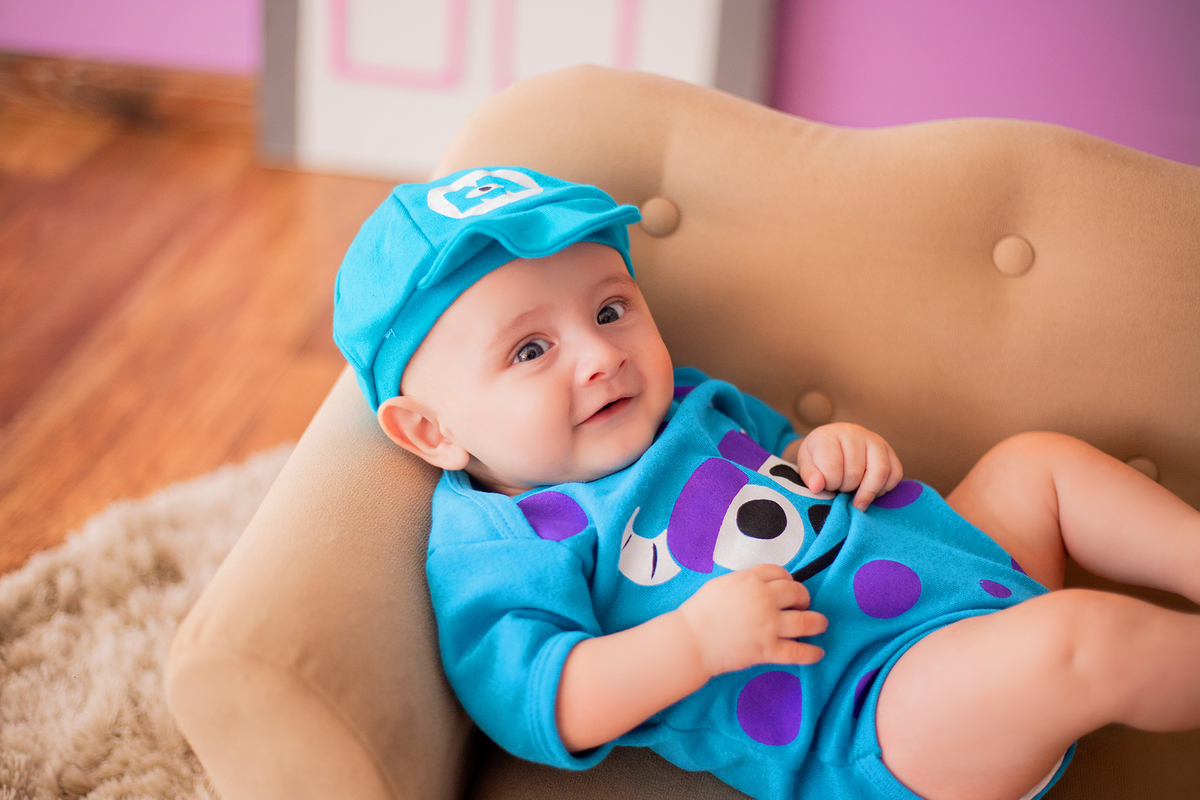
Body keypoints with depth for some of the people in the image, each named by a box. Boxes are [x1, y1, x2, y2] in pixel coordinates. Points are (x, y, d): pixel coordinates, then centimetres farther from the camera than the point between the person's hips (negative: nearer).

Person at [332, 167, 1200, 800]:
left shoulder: (683, 401, 14)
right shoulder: (494, 546, -12)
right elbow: (537, 708, -21)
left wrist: (834, 448, 3)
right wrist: (694, 640, -31)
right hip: (868, 706, -9)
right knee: (1075, 640, -30)